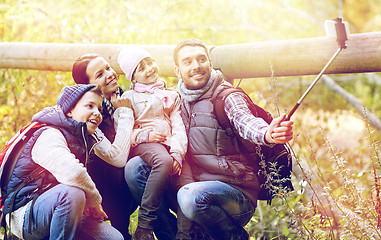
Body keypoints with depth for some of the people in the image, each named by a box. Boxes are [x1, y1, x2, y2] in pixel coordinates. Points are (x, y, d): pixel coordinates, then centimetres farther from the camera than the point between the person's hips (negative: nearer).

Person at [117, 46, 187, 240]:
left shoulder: (172, 95, 26)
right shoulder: (129, 98, 18)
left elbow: (179, 127, 12)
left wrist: (177, 153, -7)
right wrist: (145, 135, -12)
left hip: (169, 146, 3)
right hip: (142, 146, -3)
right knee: (164, 161, -38)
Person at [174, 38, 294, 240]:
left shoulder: (226, 96, -6)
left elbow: (244, 121, -27)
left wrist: (267, 134, -51)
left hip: (238, 194, -5)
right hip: (196, 185, 5)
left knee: (192, 197, -37)